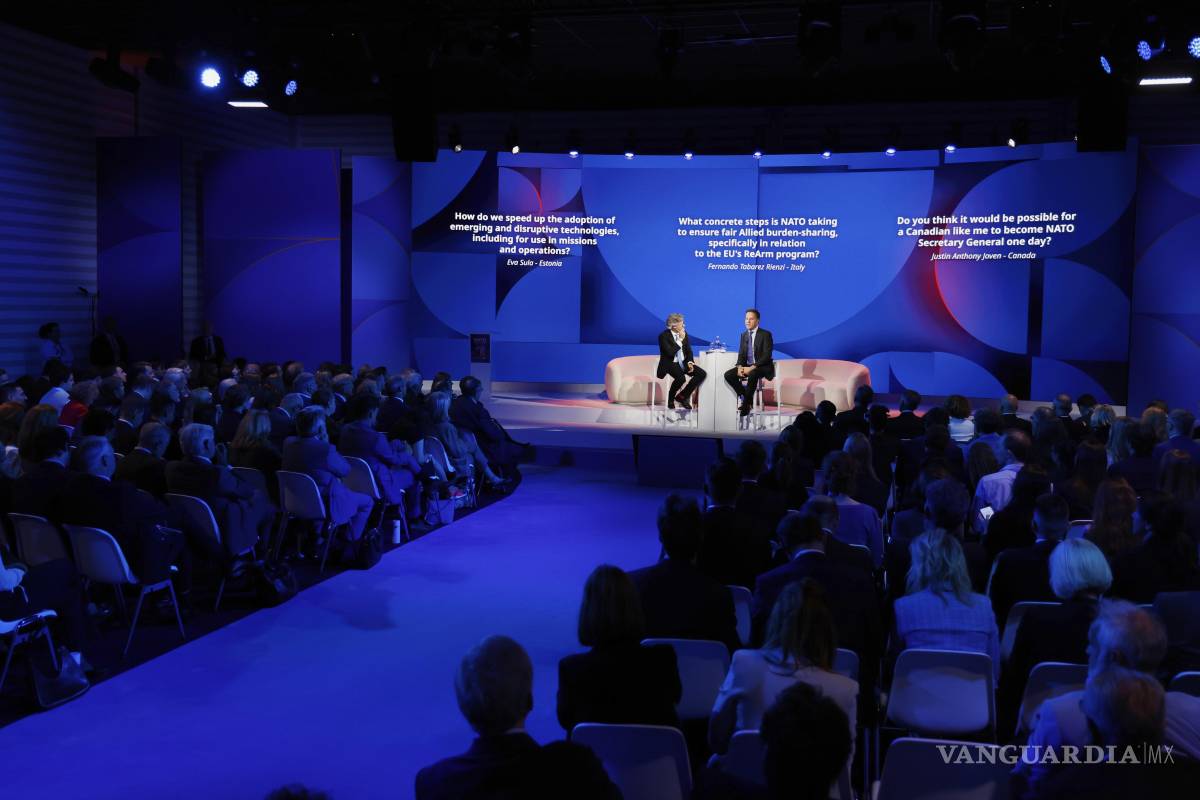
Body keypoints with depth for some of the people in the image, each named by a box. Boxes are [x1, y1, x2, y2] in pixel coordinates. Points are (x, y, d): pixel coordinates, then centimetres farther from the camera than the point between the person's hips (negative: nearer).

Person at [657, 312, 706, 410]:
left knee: (702, 374, -13)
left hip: (683, 363, 7)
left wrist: (690, 362, -6)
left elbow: (689, 350, 12)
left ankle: (682, 396, -1)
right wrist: (680, 340, -20)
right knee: (681, 378, -36)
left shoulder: (684, 333, 5)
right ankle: (671, 398, -5)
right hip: (669, 364, -7)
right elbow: (670, 352, -24)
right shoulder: (663, 336, -13)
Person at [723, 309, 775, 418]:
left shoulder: (765, 334, -9)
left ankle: (746, 404, -25)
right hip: (747, 366, 7)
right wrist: (740, 367, -10)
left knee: (752, 374, -39)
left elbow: (767, 355, -16)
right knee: (728, 375, -15)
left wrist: (752, 367, -25)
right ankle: (748, 398, -4)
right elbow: (741, 354, 11)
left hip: (763, 367, -7)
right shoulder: (744, 335, 11)